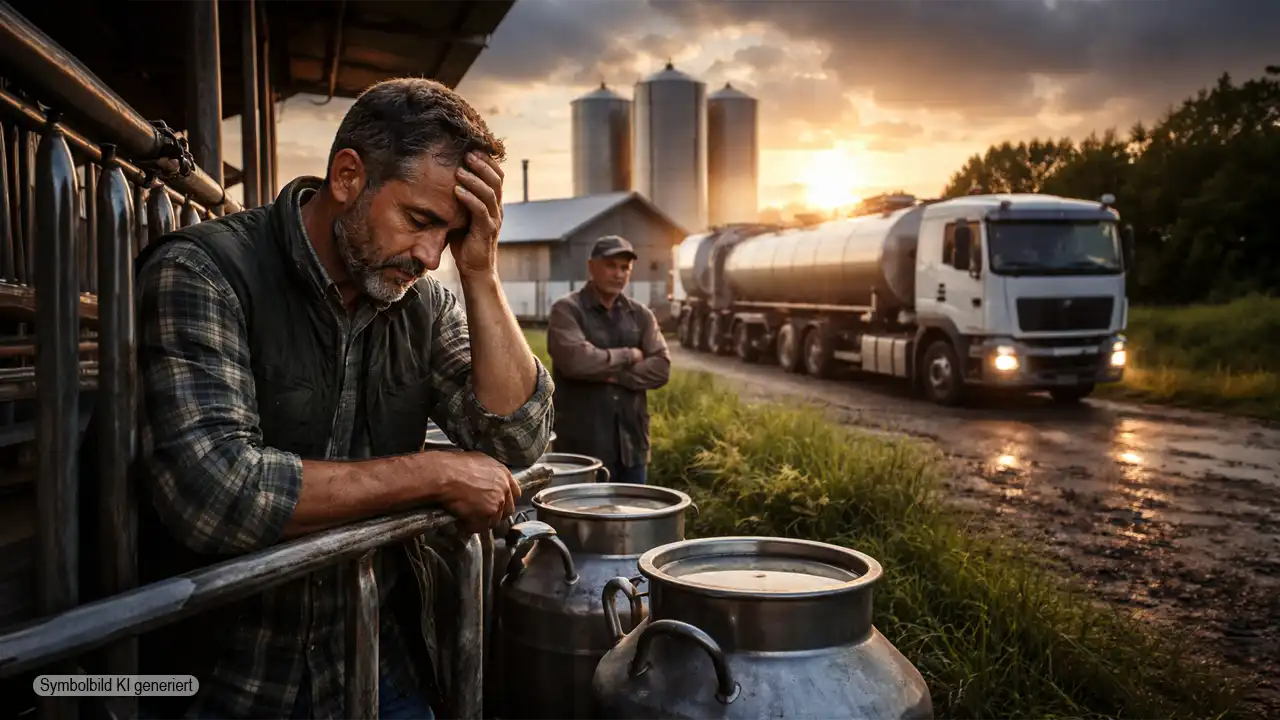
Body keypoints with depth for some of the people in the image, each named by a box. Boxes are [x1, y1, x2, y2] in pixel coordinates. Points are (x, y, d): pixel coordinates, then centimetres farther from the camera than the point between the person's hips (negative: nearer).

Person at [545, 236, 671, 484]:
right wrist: (629, 355, -9)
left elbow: (661, 367, 0)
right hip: (582, 444, -5)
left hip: (631, 442, 5)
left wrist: (614, 374, -14)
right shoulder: (566, 310, -4)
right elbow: (575, 359, -21)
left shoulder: (641, 314, 10)